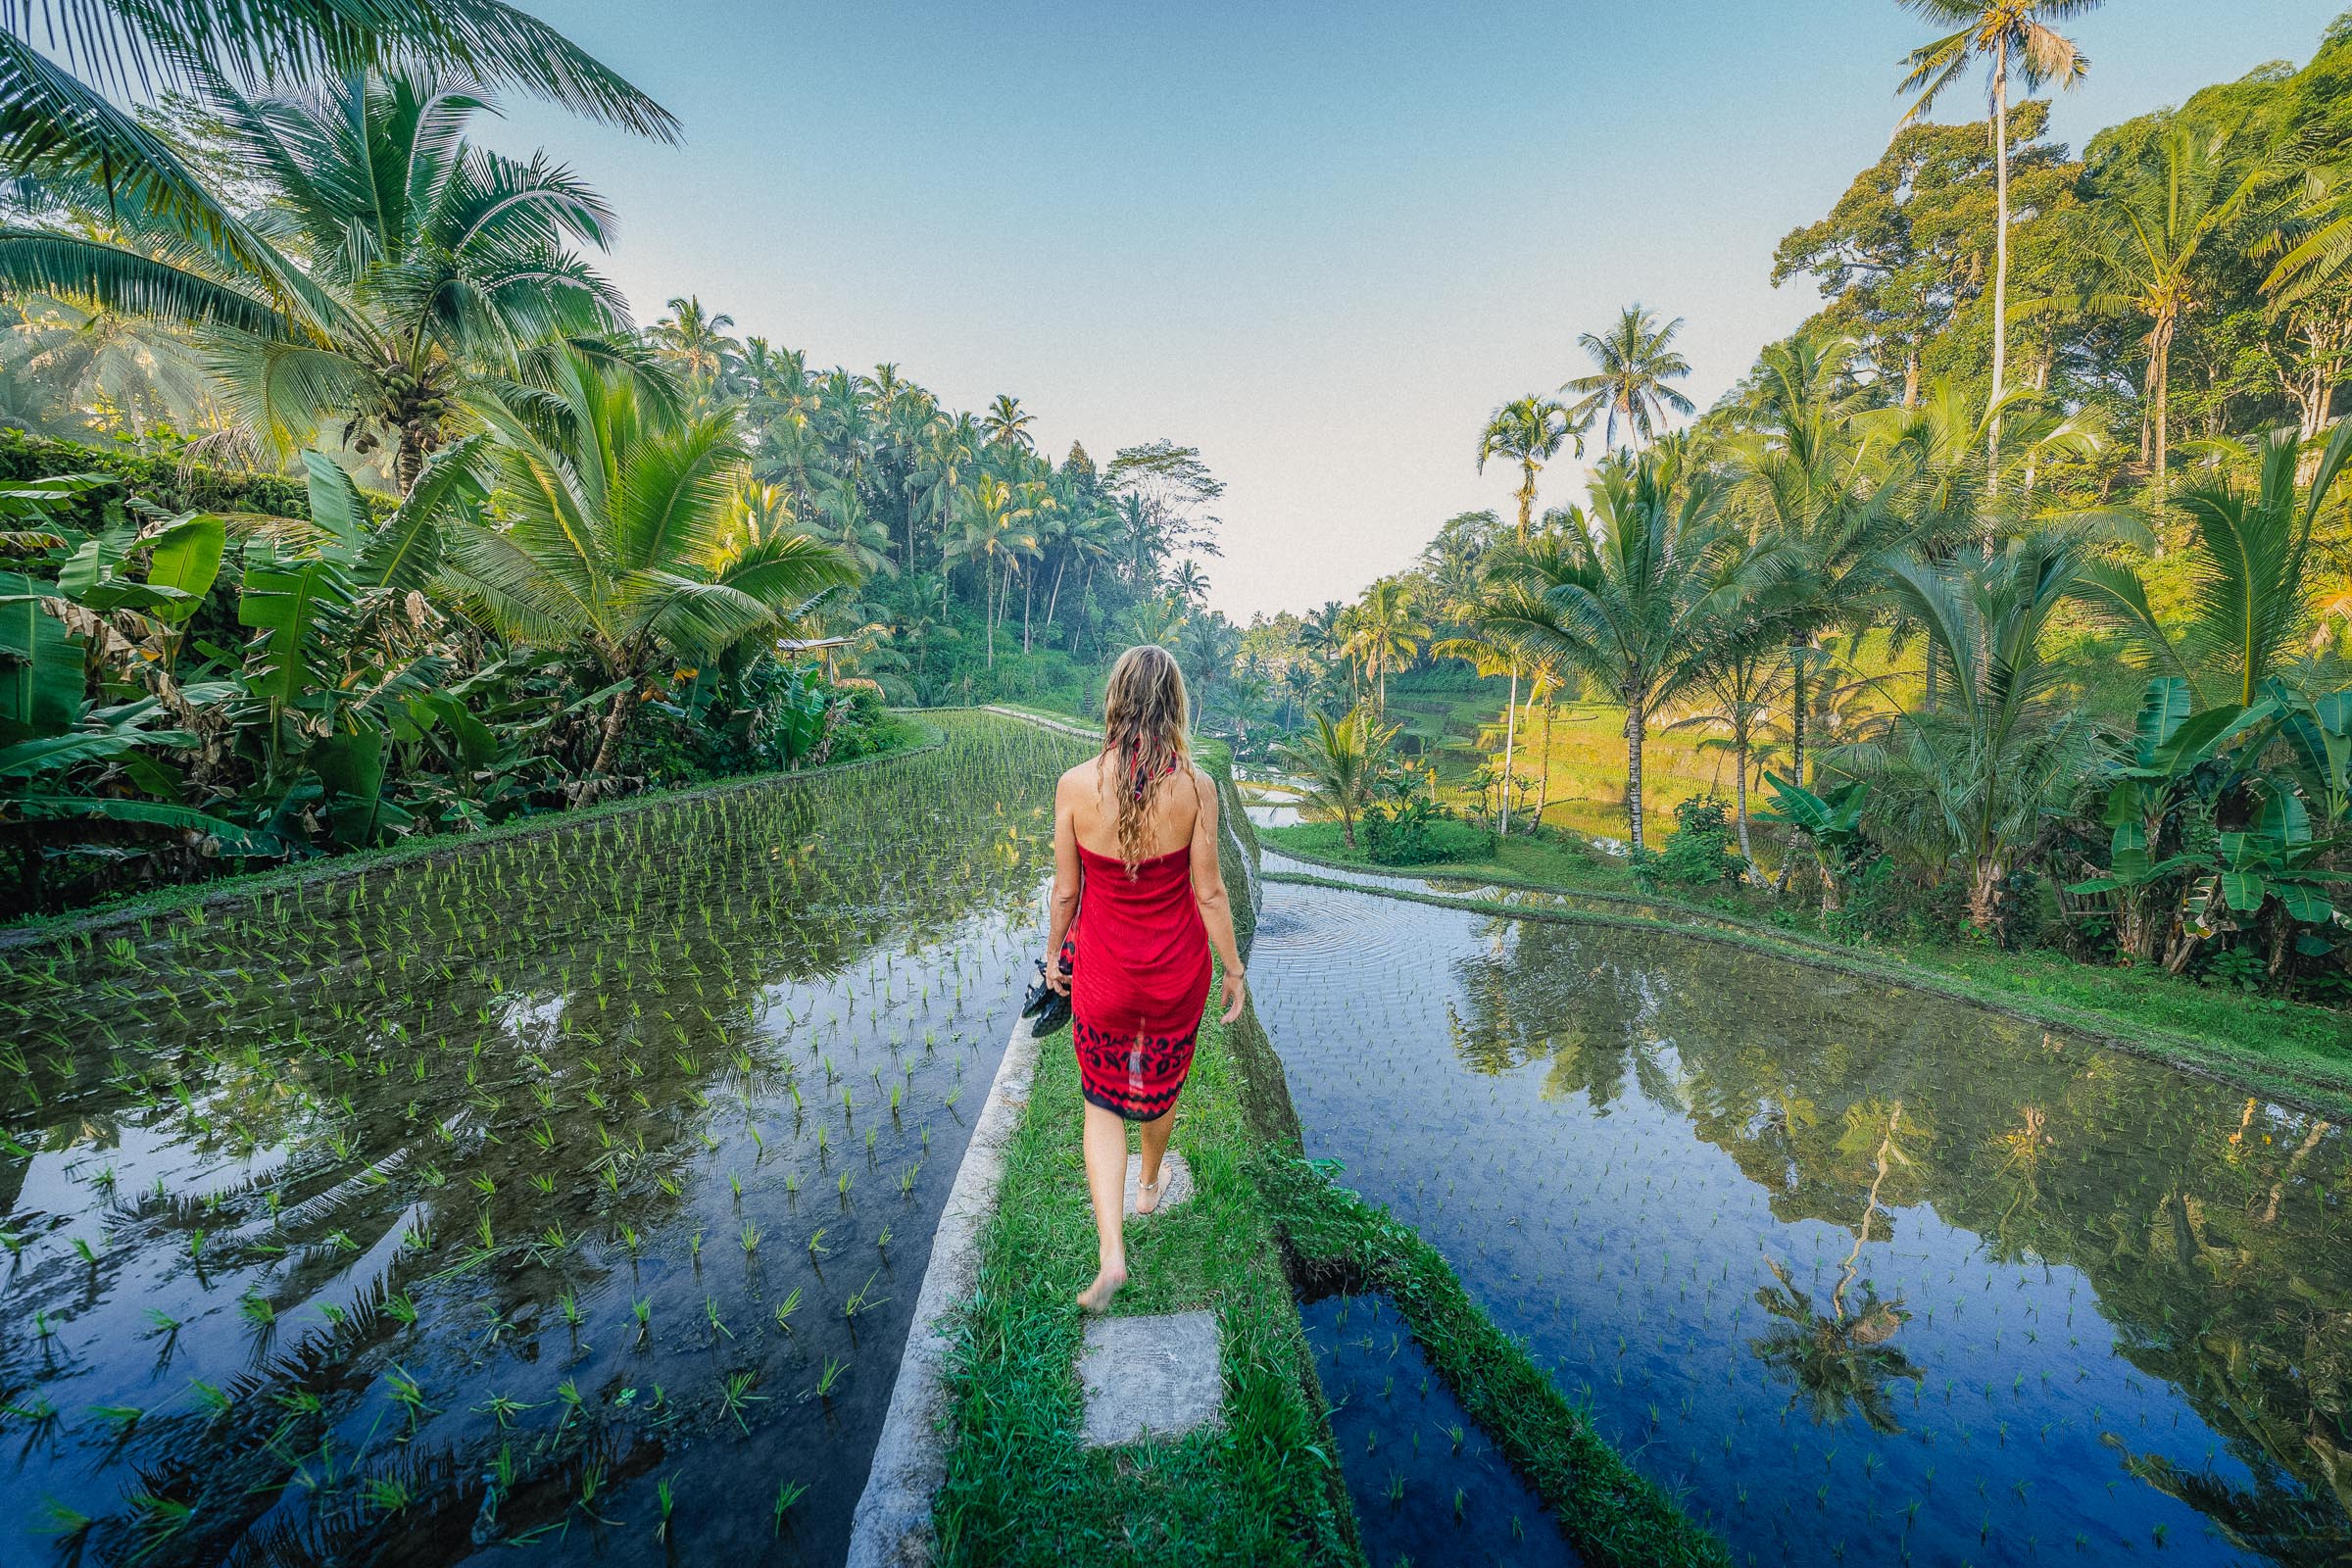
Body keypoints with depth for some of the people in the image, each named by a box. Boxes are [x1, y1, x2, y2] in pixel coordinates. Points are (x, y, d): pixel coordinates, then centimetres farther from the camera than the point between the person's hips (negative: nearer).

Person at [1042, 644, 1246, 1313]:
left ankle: (1111, 1252, 13)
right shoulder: (1196, 786, -18)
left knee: (1103, 1101, 21)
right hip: (1176, 969, 1)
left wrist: (1055, 951, 11)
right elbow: (1208, 891, -12)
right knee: (1161, 1084, 27)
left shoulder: (1076, 785, -17)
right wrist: (1234, 968, 2)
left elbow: (1065, 889, -7)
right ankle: (1151, 1183, 54)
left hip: (1103, 970, 0)